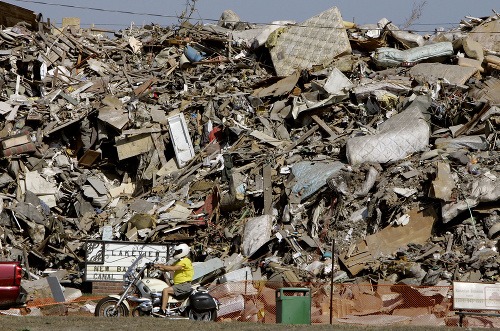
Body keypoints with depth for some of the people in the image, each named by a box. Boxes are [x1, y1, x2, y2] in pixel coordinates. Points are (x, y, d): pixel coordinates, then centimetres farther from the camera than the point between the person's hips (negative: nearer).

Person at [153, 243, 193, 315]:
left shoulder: (185, 261, -13)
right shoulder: (178, 261, 19)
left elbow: (173, 268, -24)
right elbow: (166, 269, 15)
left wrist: (161, 266, -20)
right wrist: (158, 267, -1)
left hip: (184, 285, -11)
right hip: (178, 284, 11)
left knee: (165, 290, -25)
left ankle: (163, 311, -30)